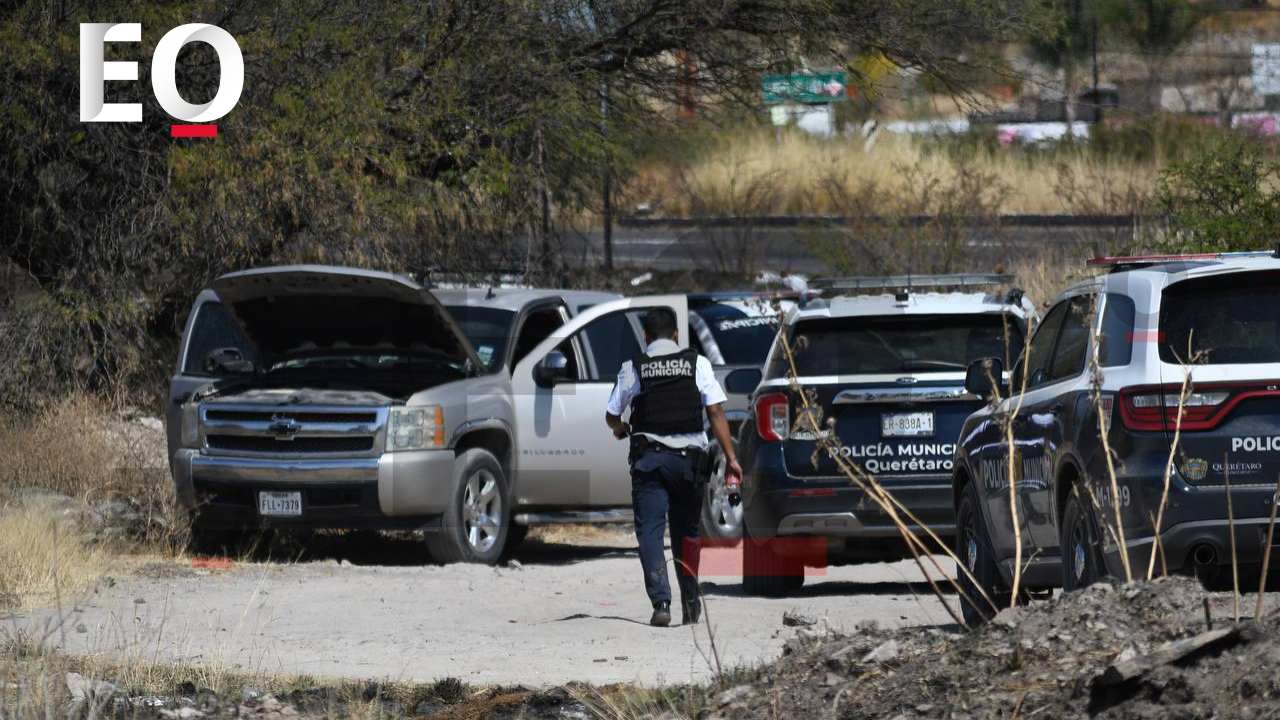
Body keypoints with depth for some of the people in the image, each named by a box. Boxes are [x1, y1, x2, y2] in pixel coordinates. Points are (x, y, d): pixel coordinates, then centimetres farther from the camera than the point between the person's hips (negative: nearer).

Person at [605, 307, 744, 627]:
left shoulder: (632, 368, 2)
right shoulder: (697, 363, 3)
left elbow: (612, 416, 10)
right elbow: (715, 412, -3)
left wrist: (621, 429, 34)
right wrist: (730, 458, -1)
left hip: (649, 457, -1)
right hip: (690, 457, 1)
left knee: (650, 531, -2)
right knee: (686, 530, 16)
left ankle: (661, 601, -18)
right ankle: (690, 603, 23)